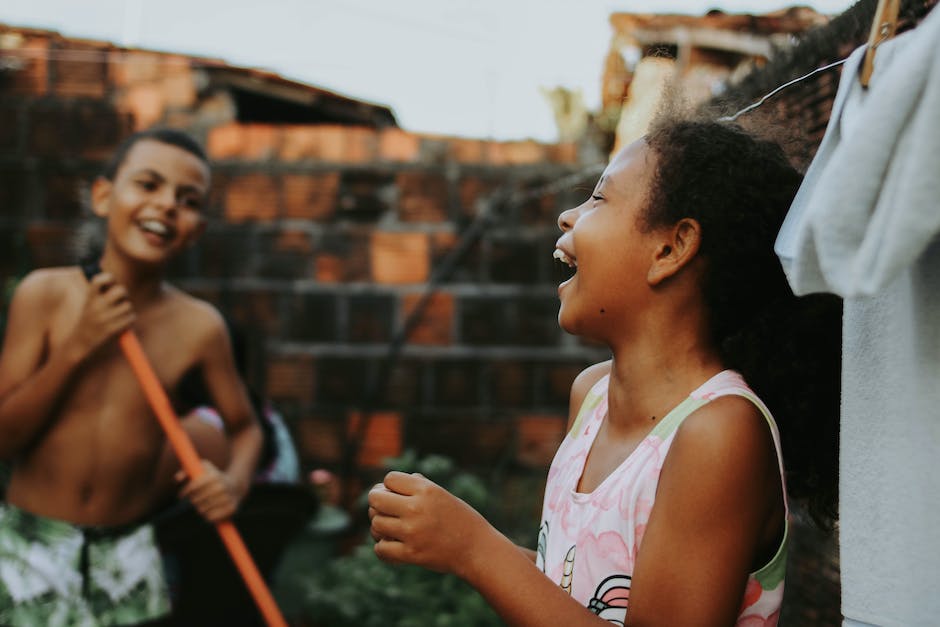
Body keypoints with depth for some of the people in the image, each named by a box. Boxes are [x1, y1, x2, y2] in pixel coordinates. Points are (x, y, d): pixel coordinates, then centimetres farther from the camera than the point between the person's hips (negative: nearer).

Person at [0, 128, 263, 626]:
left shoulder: (199, 326, -8)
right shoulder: (45, 294, -9)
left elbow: (245, 427, 5)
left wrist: (234, 481, -16)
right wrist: (78, 347, -19)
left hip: (129, 553, 1)